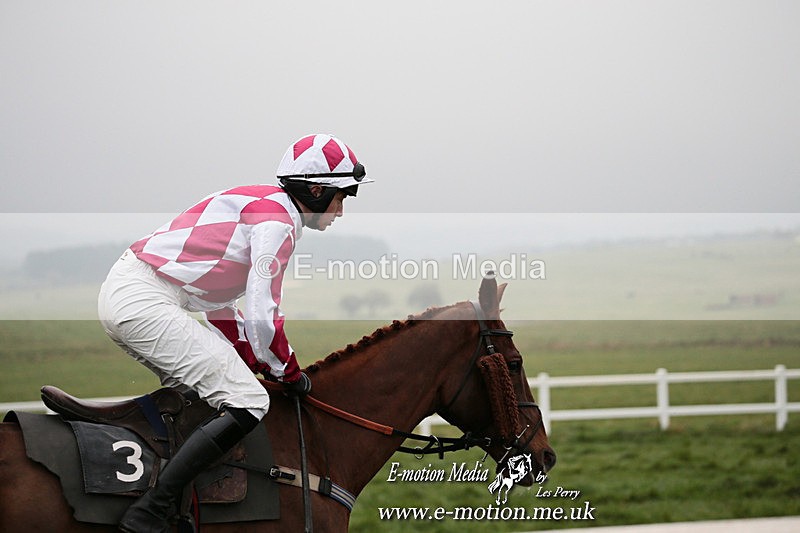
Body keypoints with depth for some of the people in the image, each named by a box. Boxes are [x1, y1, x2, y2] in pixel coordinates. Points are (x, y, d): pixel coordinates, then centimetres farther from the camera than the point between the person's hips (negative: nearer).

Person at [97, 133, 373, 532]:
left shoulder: (258, 205, 22)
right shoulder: (278, 220, -9)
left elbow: (219, 305, 26)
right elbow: (261, 316, -13)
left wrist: (255, 363, 22)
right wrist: (290, 374, 2)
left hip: (122, 293, 11)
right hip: (144, 302, -11)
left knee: (194, 393, 28)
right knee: (248, 403, -13)